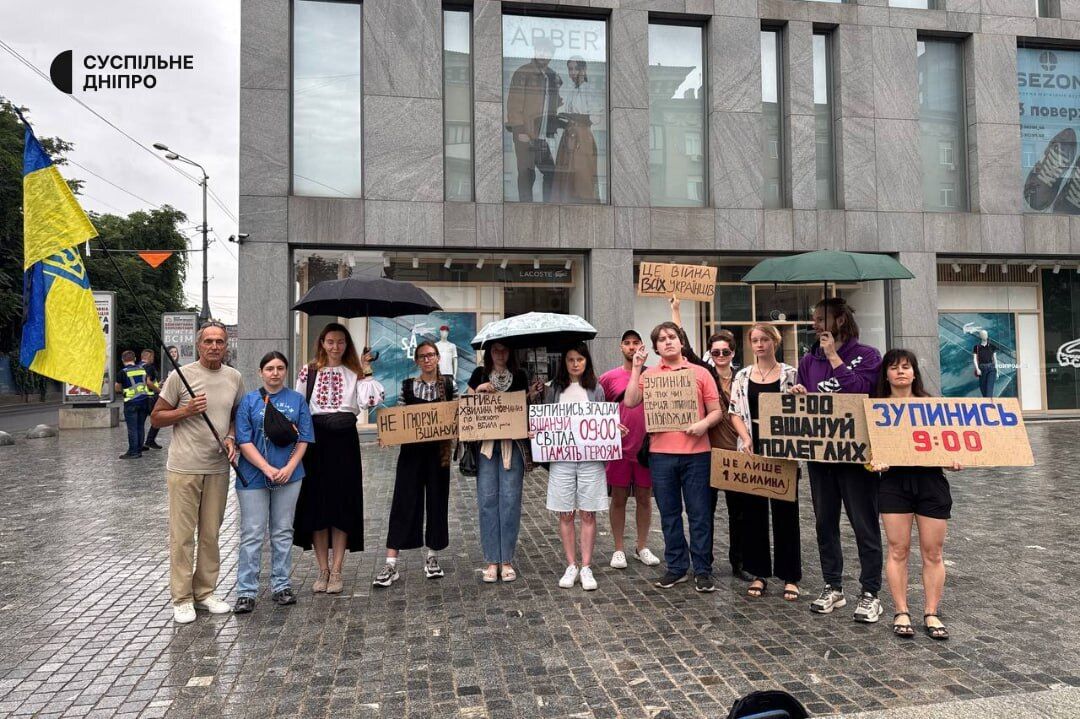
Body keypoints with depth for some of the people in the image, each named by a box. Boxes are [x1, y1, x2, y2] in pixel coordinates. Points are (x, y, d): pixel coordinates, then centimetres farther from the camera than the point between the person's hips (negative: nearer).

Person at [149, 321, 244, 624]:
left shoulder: (234, 378, 7)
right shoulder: (181, 376, -6)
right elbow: (156, 418, 0)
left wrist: (231, 438, 1)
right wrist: (186, 410, -16)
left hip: (218, 468, 4)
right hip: (184, 468, -4)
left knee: (211, 534, 12)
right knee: (182, 535, 1)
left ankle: (205, 592, 25)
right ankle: (182, 599, 13)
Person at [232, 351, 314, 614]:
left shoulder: (297, 400, 4)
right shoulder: (249, 401, 0)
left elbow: (304, 438, 2)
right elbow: (244, 441, -6)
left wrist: (289, 468, -11)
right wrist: (268, 469, -15)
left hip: (288, 476, 2)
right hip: (253, 476, -1)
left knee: (283, 533, 10)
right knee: (252, 534, 2)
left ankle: (281, 586, 21)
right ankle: (246, 592, 9)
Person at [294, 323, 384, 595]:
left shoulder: (355, 374, 7)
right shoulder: (308, 372, 7)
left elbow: (364, 402, -8)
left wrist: (367, 377, -17)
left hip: (345, 441, 0)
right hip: (317, 440, 0)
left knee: (343, 503, 0)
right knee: (316, 502, 1)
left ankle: (336, 571, 8)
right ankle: (323, 570, 13)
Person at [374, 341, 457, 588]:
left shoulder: (448, 384, 4)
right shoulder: (408, 386, 4)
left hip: (438, 451, 1)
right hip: (412, 450, 0)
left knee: (437, 501, 8)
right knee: (403, 503, -2)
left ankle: (432, 557, 24)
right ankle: (391, 565, 0)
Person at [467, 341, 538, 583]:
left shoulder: (519, 376, 9)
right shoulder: (480, 374, 9)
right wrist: (478, 389, -7)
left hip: (512, 443, 0)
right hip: (485, 442, 0)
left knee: (510, 499, -1)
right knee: (487, 499, 0)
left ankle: (507, 560, 9)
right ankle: (492, 560, 9)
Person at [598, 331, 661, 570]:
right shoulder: (609, 377, 0)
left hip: (647, 447, 1)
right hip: (619, 448, -1)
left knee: (644, 498, 10)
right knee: (619, 498, 6)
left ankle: (642, 546, 25)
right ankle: (619, 549, 18)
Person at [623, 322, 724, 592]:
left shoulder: (700, 373, 5)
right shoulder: (650, 374, 7)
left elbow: (716, 411, 6)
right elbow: (630, 401, -6)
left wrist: (704, 423, -15)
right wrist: (637, 368, -6)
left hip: (695, 452, -1)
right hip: (661, 453, 1)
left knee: (700, 514, 4)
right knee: (669, 514, 11)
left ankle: (703, 570, 16)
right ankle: (676, 567, 23)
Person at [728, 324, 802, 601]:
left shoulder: (790, 374, 2)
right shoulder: (742, 376, 7)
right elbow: (735, 412, 5)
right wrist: (746, 438, -9)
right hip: (752, 448, 2)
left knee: (785, 511, 1)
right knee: (753, 510, 7)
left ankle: (790, 576, 12)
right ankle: (759, 573, 18)